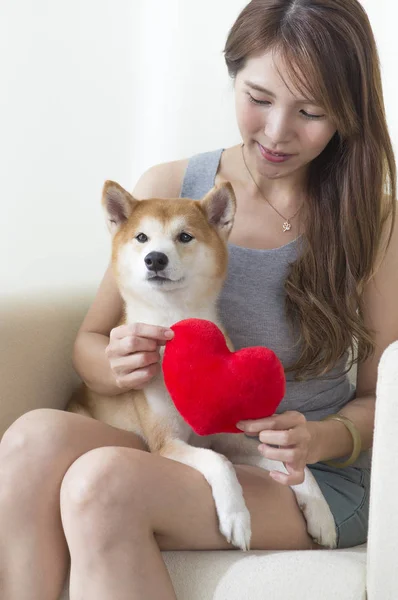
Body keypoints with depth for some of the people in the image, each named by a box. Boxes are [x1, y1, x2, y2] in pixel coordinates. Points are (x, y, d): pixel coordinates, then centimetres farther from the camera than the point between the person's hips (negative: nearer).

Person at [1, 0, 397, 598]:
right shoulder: (167, 189, 3)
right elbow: (89, 342, 8)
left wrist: (323, 439, -18)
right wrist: (115, 365, -16)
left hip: (313, 482, -2)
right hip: (178, 451, 3)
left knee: (104, 480, -32)